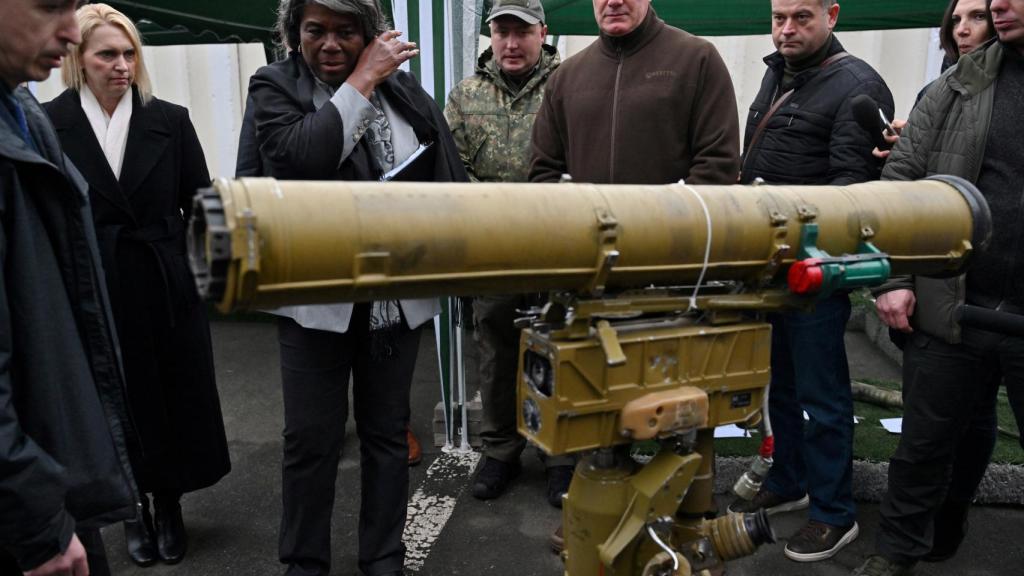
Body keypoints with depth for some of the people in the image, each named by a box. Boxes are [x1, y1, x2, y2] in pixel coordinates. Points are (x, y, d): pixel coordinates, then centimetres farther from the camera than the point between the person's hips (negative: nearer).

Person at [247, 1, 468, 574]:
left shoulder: (401, 84, 5)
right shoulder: (275, 86, -2)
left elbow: (446, 171, 9)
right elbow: (295, 159, -22)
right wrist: (361, 81, -17)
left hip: (399, 296, 3)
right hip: (317, 297, -2)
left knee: (389, 434, 14)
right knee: (310, 440, 8)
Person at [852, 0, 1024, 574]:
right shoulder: (955, 87, 5)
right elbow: (898, 183, 3)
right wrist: (893, 280, -5)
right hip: (948, 308, 2)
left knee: (972, 435, 12)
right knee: (927, 440, 13)